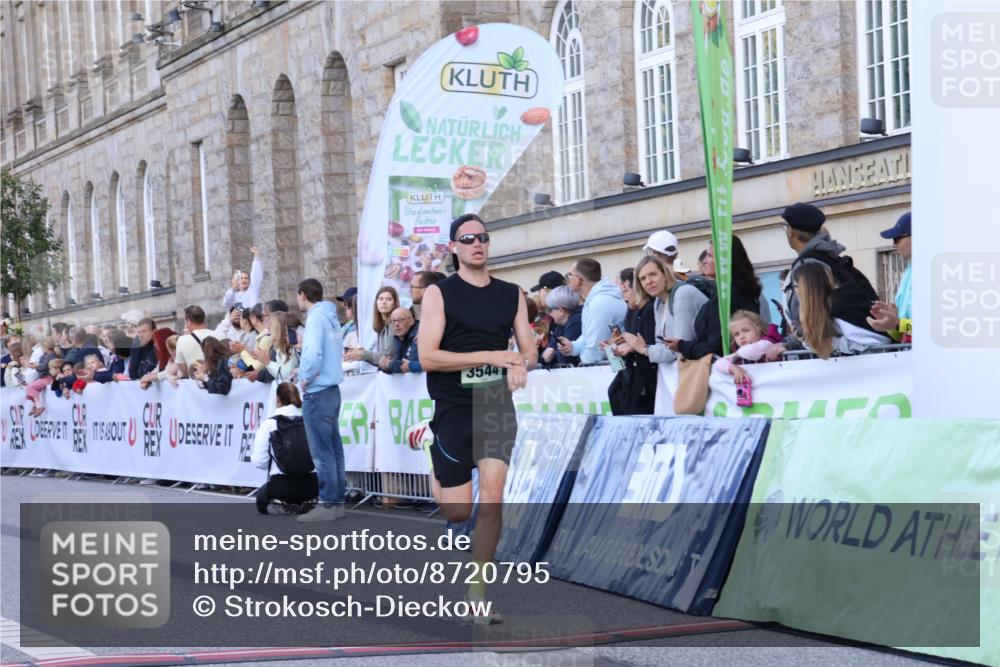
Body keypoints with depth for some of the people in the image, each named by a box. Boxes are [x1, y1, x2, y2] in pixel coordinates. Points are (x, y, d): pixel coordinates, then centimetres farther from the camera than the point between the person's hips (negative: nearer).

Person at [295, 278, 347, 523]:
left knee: (322, 452, -6)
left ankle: (327, 504, -5)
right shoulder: (331, 318, 13)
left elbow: (314, 354, -26)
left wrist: (305, 378, -11)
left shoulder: (316, 318, -14)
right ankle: (337, 500, 13)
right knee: (334, 449, 10)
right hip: (332, 390, 9)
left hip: (317, 393, -9)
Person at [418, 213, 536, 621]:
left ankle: (477, 594, 0)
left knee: (492, 498, -10)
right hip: (453, 407, -3)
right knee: (458, 512, 0)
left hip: (497, 403, 3)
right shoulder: (439, 293, -3)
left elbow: (529, 349, 14)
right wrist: (490, 356, -19)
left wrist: (521, 364, -11)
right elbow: (428, 357, -12)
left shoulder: (511, 294, 10)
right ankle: (437, 478, 38)